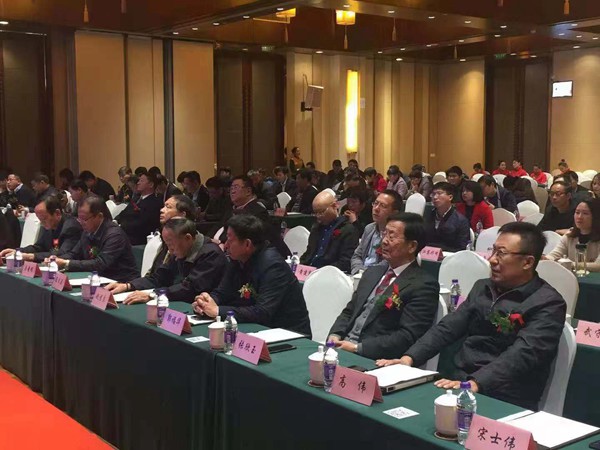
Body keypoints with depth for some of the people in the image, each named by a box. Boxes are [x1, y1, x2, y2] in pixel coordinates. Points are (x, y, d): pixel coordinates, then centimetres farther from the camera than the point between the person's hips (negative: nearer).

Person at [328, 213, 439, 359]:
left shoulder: (424, 285, -8)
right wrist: (335, 336, -1)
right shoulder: (373, 272, 16)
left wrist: (357, 347, -18)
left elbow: (407, 337, -15)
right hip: (344, 346, 7)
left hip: (376, 360, -7)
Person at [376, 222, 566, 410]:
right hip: (460, 384, 6)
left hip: (506, 402, -6)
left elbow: (523, 354, -22)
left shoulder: (548, 304, -8)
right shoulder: (482, 287, 14)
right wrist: (409, 358, -6)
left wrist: (475, 383, -34)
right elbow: (448, 327, 9)